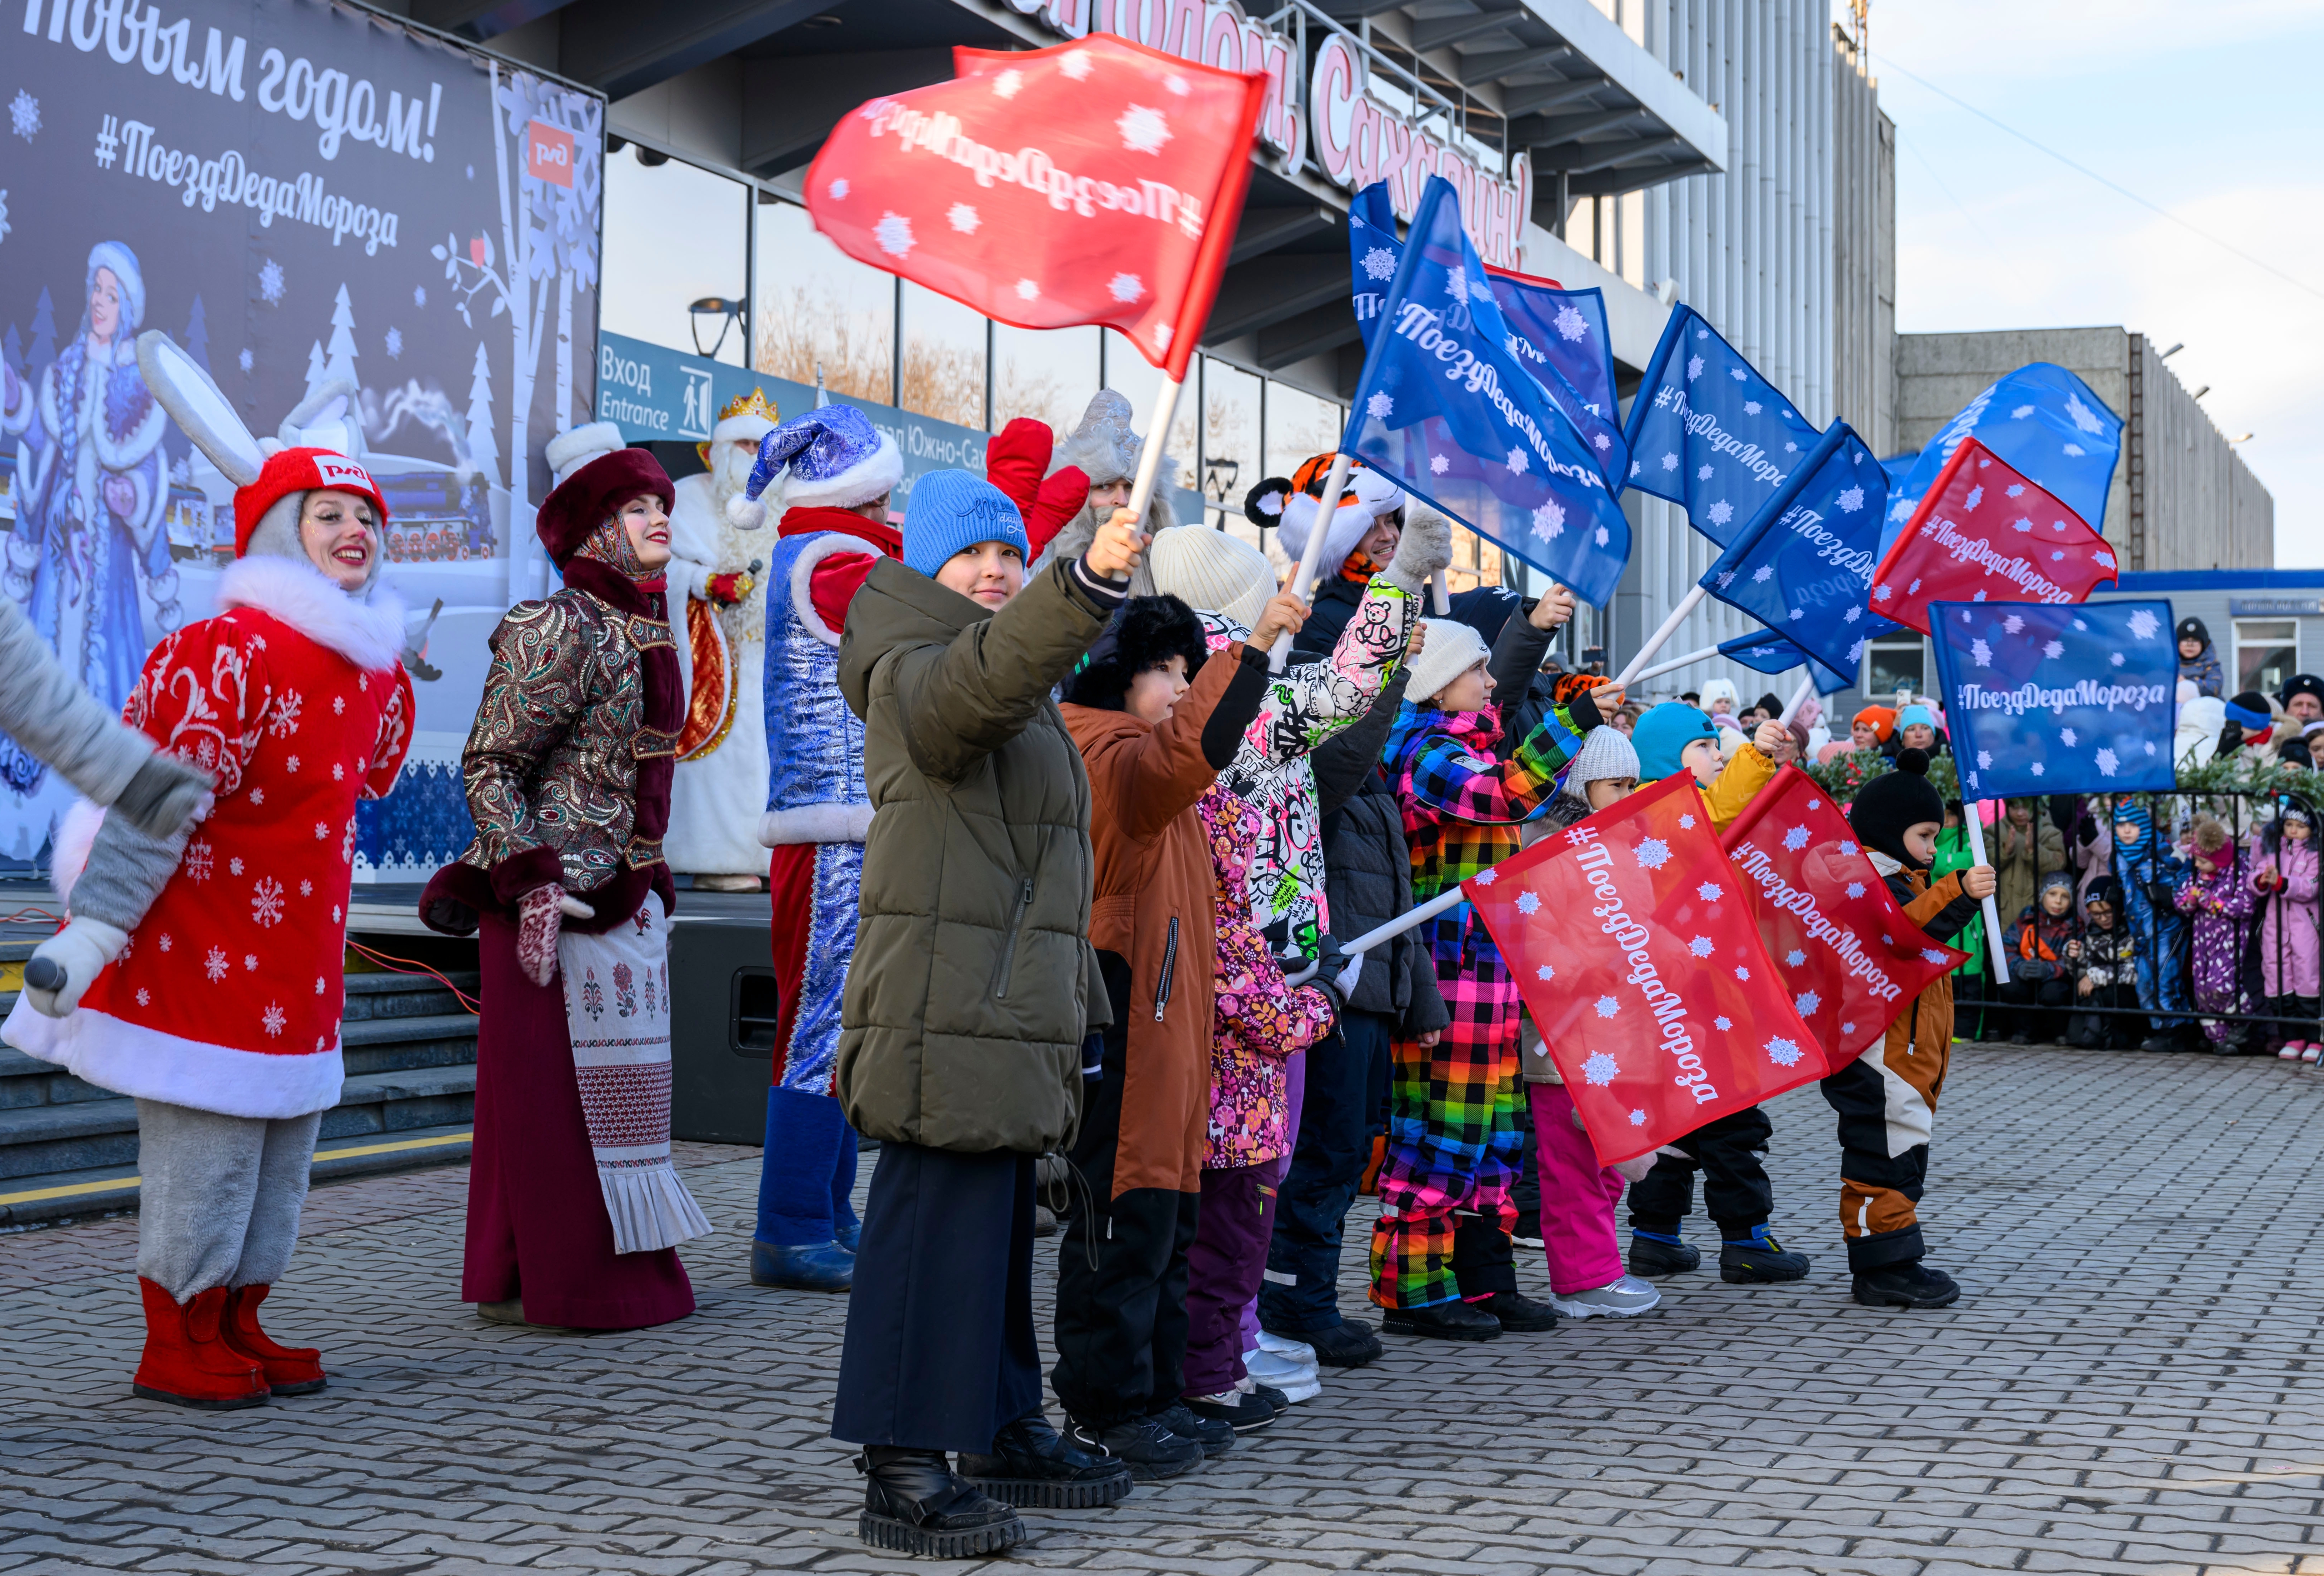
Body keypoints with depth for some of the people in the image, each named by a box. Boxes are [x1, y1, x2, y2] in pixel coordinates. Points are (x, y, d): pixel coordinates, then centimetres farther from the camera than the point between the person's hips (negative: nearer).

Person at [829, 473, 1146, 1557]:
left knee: (1001, 1222, 16)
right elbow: (991, 668, -34)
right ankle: (902, 1468, -7)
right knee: (940, 1220, -11)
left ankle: (1002, 1432, 27)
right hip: (944, 1010, -10)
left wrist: (1073, 1003, 29)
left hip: (1011, 1014, 10)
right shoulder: (918, 674, -8)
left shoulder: (1019, 697, 23)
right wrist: (1090, 581, -48)